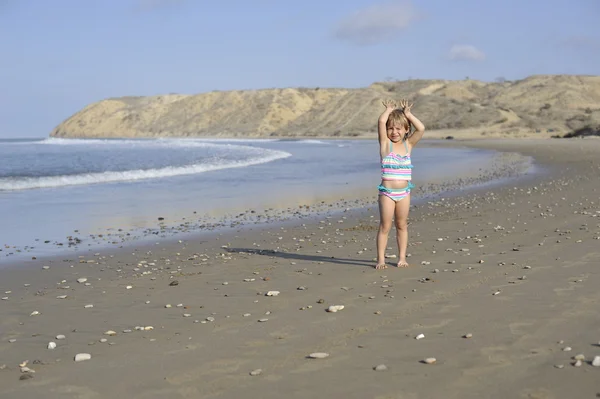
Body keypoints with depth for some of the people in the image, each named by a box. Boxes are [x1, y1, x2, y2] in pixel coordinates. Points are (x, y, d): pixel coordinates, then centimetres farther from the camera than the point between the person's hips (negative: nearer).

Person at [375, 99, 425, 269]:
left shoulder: (409, 144, 6)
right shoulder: (385, 143, -2)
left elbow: (421, 129, -8)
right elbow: (381, 122, -17)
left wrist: (407, 113, -3)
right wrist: (389, 109, -1)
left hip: (404, 192, 3)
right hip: (387, 192, -3)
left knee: (402, 225, 11)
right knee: (385, 226, 0)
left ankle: (402, 258, 19)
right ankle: (381, 259, 6)